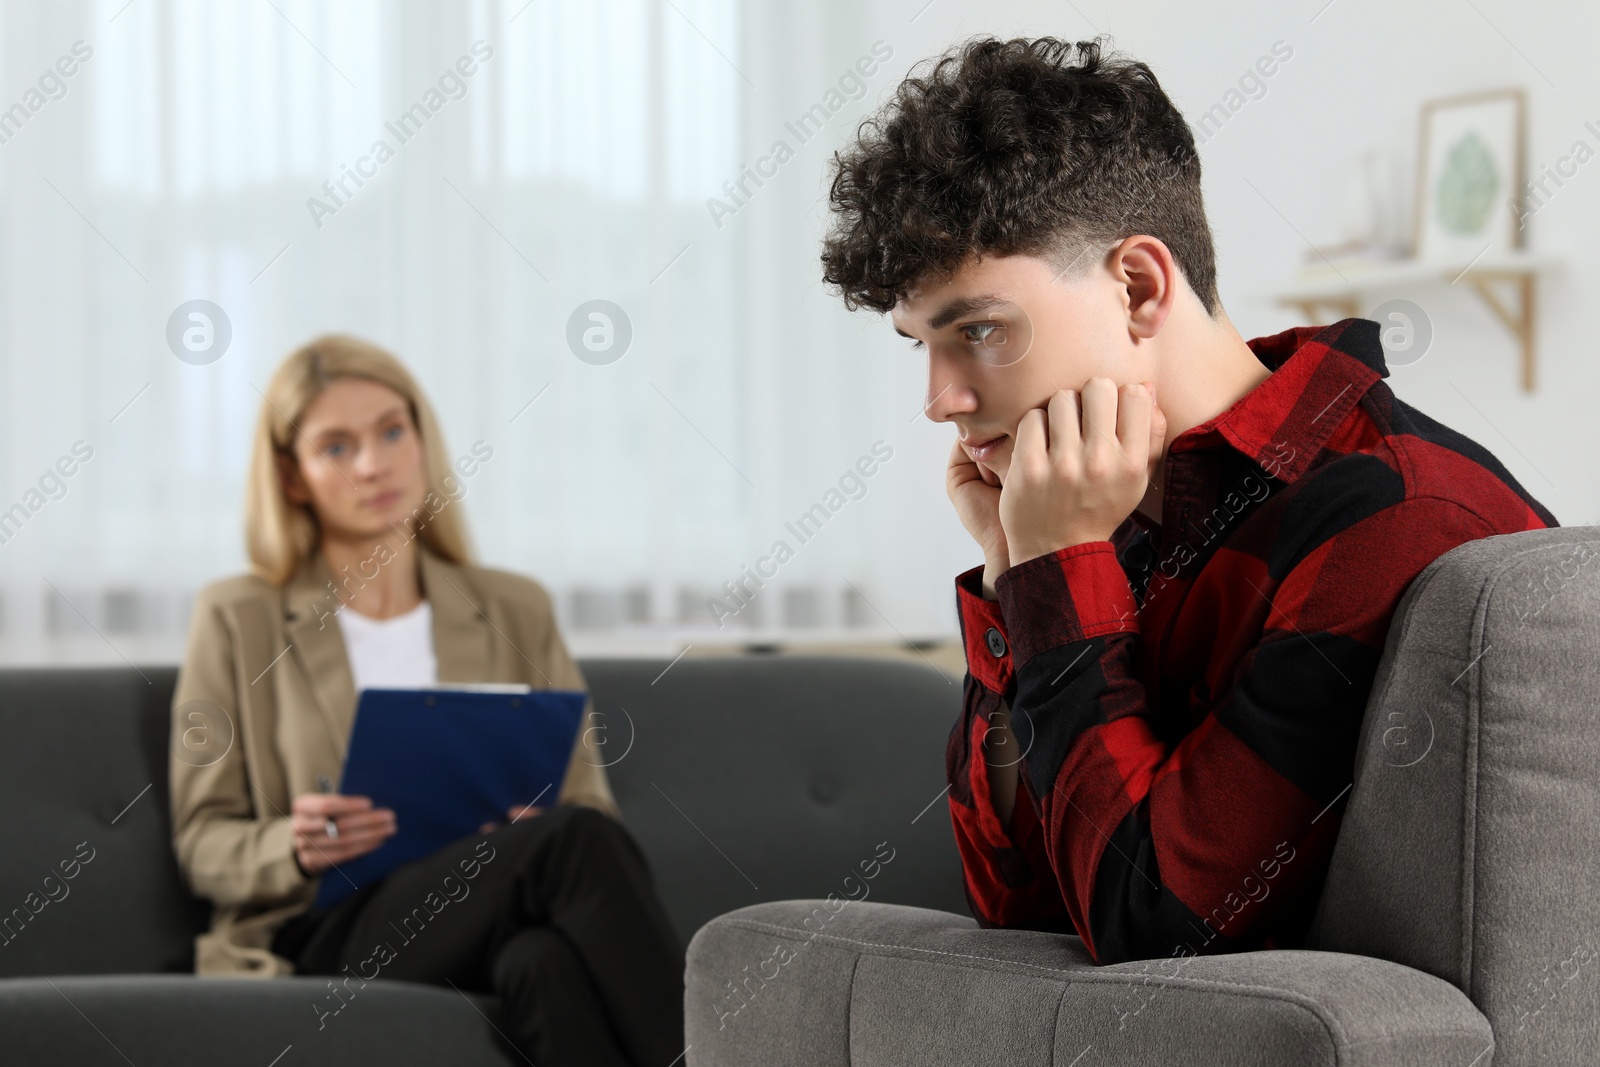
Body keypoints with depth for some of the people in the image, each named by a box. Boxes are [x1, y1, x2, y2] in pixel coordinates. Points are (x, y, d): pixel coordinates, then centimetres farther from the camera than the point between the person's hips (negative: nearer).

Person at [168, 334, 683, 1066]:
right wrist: (295, 848, -14)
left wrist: (532, 824, -8)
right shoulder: (238, 620, 10)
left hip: (494, 928, 3)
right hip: (325, 938, -3)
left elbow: (588, 801, 16)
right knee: (573, 840, -33)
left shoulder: (514, 612, 18)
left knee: (548, 960, -40)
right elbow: (202, 843, 9)